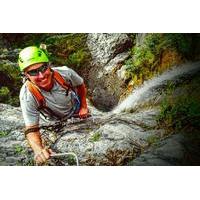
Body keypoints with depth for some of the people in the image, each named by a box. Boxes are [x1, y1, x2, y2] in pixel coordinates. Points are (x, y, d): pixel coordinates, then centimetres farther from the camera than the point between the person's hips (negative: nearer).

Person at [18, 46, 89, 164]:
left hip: (76, 110, 1)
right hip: (55, 121, -1)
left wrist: (84, 106, -7)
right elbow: (31, 129, -41)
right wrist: (38, 149, -60)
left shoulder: (65, 73, -39)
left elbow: (81, 86, -14)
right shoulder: (27, 96, -43)